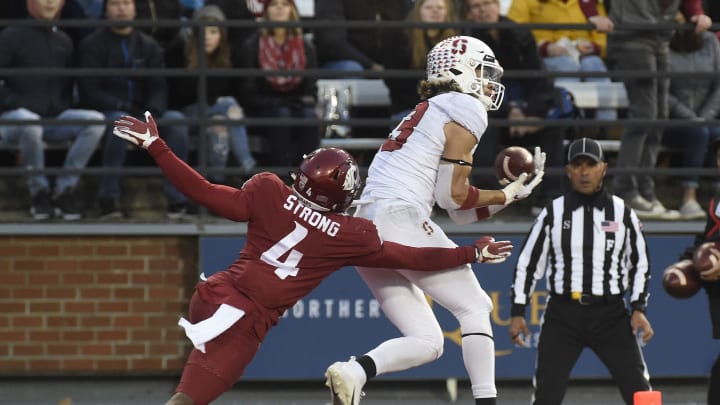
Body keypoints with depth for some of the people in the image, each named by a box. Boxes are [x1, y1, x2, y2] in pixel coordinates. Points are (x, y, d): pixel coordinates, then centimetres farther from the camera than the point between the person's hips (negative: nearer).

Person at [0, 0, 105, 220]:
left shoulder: (63, 41, 16)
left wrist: (64, 106, 5)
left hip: (56, 118, 5)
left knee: (97, 120, -22)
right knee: (29, 123, -42)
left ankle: (64, 191, -16)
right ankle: (39, 192, -20)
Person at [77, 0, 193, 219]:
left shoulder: (149, 45, 15)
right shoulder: (92, 45, 4)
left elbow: (158, 88, 5)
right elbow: (89, 92, -5)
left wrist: (152, 114, -17)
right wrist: (122, 108, -19)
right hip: (106, 113, -3)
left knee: (176, 120, -26)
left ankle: (177, 200, -29)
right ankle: (108, 200, -36)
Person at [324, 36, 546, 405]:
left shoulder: (426, 112, 28)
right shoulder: (466, 109, 1)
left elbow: (460, 213, 24)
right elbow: (454, 197, -5)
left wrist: (511, 193, 20)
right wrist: (509, 195, 9)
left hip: (364, 229, 8)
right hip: (400, 218, -8)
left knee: (426, 342, 6)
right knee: (475, 308, 5)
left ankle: (353, 371, -16)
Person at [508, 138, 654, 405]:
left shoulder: (623, 213, 5)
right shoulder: (552, 214, 3)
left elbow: (639, 263, 11)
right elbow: (528, 263, 8)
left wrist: (638, 309, 0)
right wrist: (517, 312, 2)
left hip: (611, 315, 0)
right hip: (562, 315, 0)